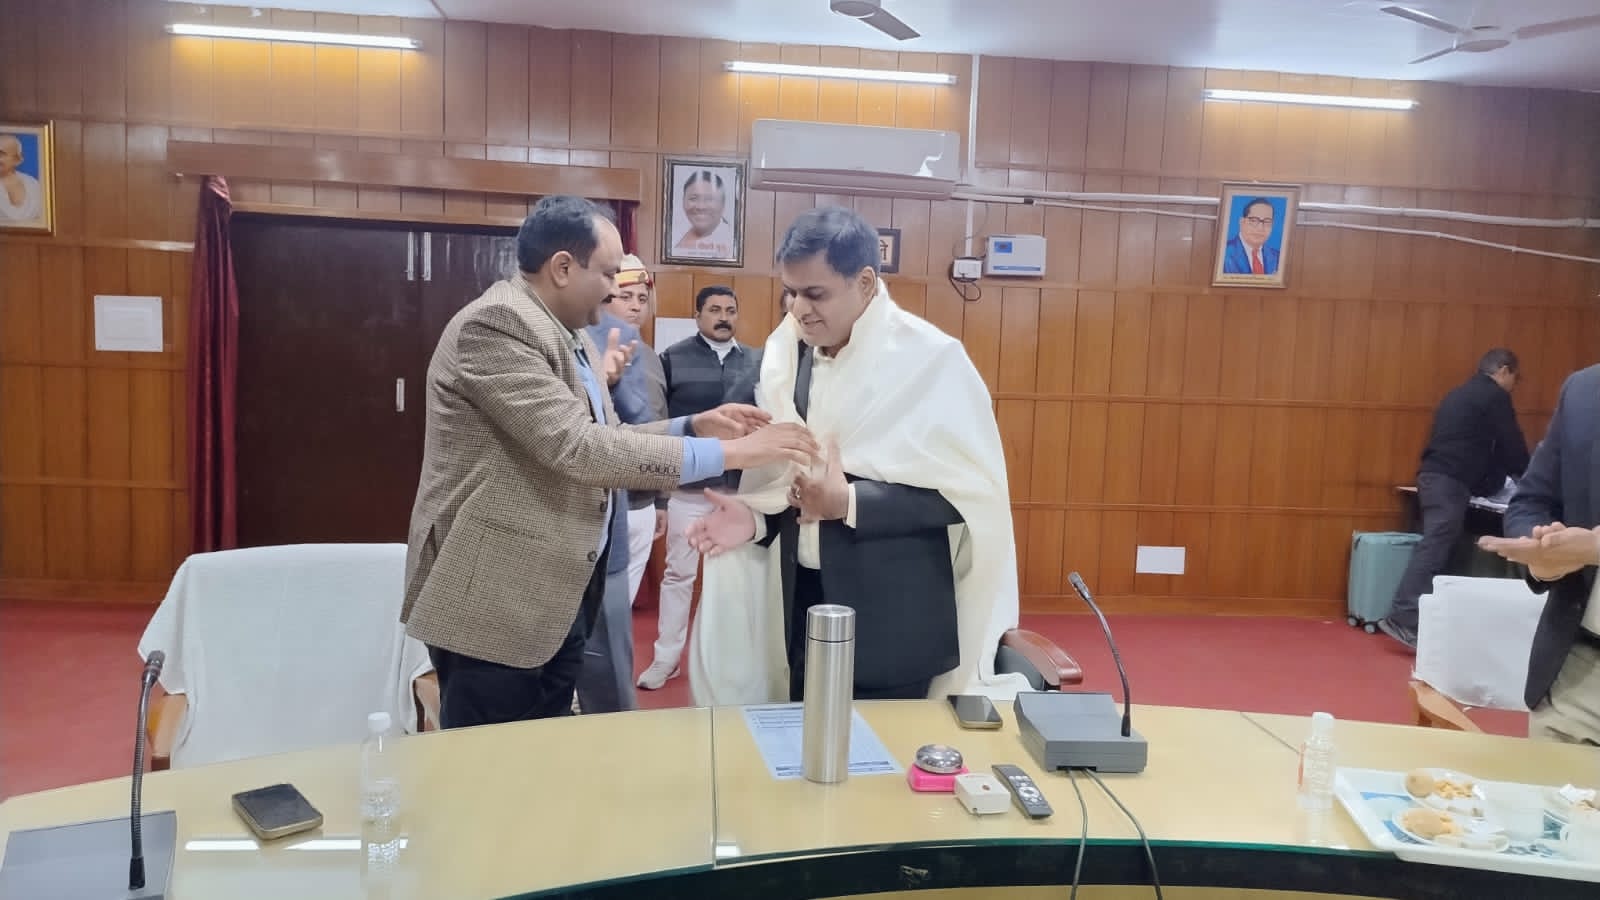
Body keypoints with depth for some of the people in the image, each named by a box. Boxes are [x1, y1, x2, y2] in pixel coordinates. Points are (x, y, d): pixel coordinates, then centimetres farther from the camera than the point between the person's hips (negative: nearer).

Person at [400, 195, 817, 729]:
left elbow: (601, 439, 13)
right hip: (496, 600, -9)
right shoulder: (494, 323, -19)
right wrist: (725, 453, -24)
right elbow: (576, 448, -27)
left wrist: (695, 426, -1)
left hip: (559, 596, 9)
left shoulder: (570, 334, 12)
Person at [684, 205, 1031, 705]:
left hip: (894, 614, -4)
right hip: (803, 598, 5)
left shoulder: (930, 358, -12)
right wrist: (755, 517, -8)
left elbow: (970, 489, -14)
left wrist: (850, 504, -21)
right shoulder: (785, 353, 3)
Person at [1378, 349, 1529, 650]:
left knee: (1434, 548, 9)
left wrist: (1497, 478, 31)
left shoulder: (1460, 394, 24)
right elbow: (1511, 445, 1)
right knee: (1433, 550, -12)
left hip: (1434, 476, 9)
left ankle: (1405, 617, 8)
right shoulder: (1495, 396, -2)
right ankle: (1402, 619, -17)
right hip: (1450, 482, -9)